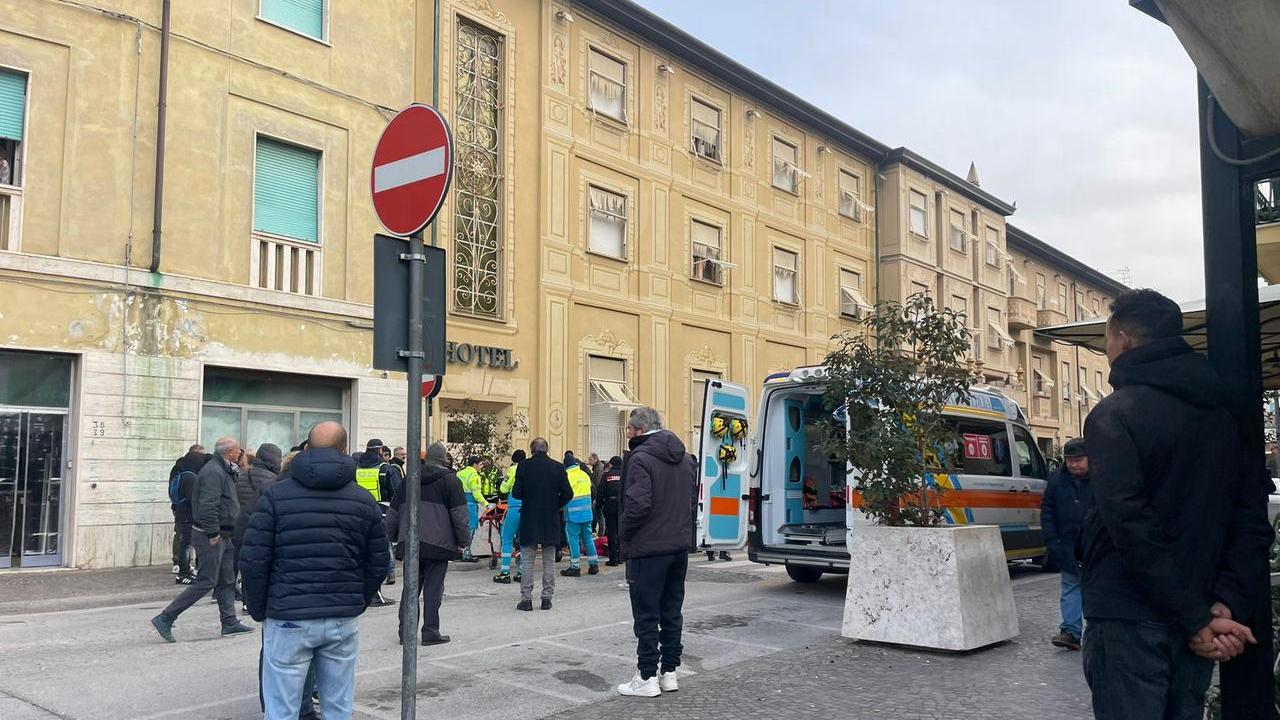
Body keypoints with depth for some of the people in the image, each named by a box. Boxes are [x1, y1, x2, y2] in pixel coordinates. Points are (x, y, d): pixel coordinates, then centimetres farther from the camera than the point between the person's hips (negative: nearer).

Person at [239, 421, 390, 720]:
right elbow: (378, 564, 7)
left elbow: (253, 561, -5)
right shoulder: (364, 501, 5)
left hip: (288, 619, -2)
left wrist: (258, 610, 7)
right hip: (343, 621, 3)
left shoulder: (275, 496, -2)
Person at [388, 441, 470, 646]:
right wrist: (463, 541, -1)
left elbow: (394, 512, 17)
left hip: (410, 543, 4)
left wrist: (394, 536, 24)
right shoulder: (450, 480, -1)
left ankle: (405, 631, 12)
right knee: (433, 588, 0)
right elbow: (459, 514, -6)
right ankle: (430, 632, 2)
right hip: (437, 544, -4)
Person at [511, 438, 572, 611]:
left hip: (529, 520, -1)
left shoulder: (524, 466, -8)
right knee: (549, 562, 11)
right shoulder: (558, 467, -3)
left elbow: (516, 493, -9)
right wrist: (555, 506, 10)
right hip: (551, 521, 2)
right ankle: (547, 598, 12)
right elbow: (568, 494, -5)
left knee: (527, 562, 6)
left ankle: (526, 599, 6)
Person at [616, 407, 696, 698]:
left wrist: (623, 534, -8)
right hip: (680, 546, 8)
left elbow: (637, 505, -23)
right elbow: (692, 499, 15)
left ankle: (647, 677, 5)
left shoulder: (641, 458, -15)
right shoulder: (685, 458, 12)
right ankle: (669, 673, 20)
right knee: (672, 612, 14)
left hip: (649, 548, -8)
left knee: (646, 615, 0)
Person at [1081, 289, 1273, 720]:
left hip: (1130, 619, -7)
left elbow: (1131, 526, -21)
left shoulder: (1113, 415, -12)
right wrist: (1227, 604, -4)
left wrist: (1197, 619, -16)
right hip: (1193, 621, 7)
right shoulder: (1222, 416, 11)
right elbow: (1252, 518, 5)